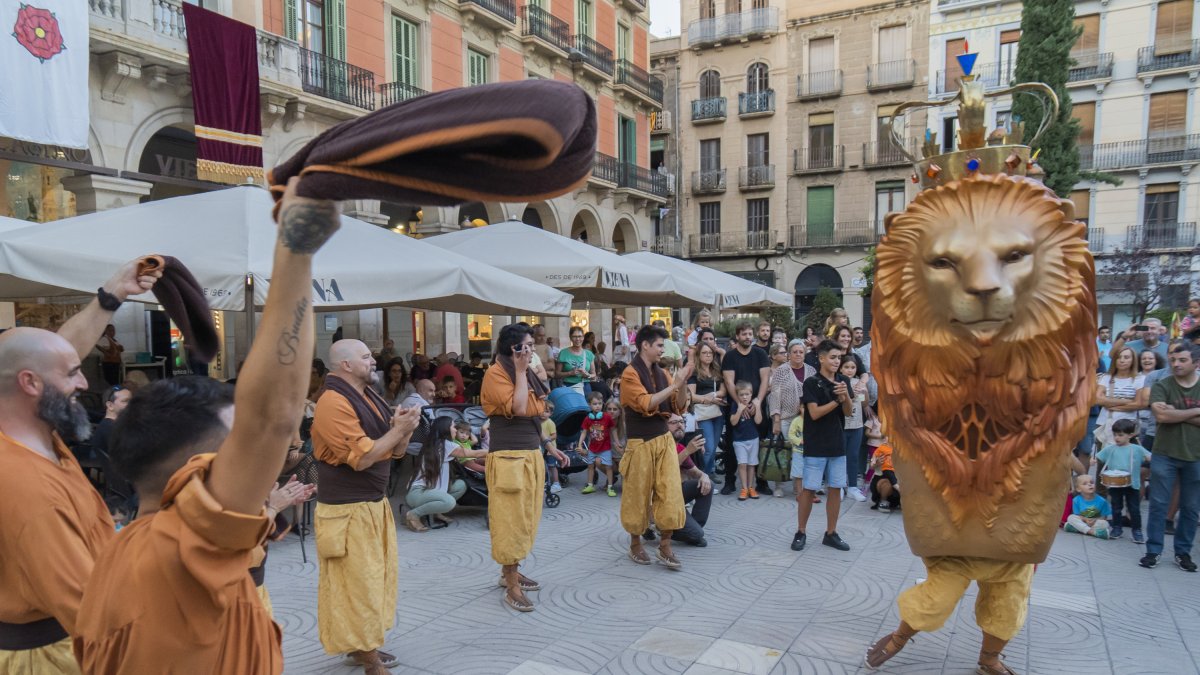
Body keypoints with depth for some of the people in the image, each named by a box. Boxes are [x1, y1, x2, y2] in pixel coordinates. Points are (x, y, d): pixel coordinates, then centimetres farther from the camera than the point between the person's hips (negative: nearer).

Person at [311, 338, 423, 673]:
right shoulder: (334, 403, -18)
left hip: (375, 503, 9)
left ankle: (364, 645, 31)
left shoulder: (372, 398, 11)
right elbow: (362, 457, -24)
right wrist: (398, 429, -16)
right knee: (357, 582, -1)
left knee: (375, 575, 17)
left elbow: (397, 452, 13)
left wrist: (405, 429, -7)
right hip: (347, 509, -9)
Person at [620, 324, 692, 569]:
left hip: (665, 440, 6)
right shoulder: (630, 374, -10)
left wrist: (683, 383, -8)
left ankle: (665, 547, 13)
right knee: (638, 495, 7)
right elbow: (645, 404, -22)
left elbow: (680, 408, 8)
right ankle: (635, 544, 24)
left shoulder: (661, 373, 8)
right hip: (641, 443, -6)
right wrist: (674, 384, -20)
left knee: (671, 493, 2)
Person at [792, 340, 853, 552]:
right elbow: (815, 413, -16)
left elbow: (849, 412, 3)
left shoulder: (843, 381, 6)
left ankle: (831, 533, 19)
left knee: (835, 488, 9)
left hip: (837, 444, 5)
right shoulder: (811, 383, -10)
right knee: (809, 489, 1)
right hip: (816, 446, -5)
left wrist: (846, 396, -16)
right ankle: (801, 532, 12)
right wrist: (837, 400, -19)